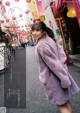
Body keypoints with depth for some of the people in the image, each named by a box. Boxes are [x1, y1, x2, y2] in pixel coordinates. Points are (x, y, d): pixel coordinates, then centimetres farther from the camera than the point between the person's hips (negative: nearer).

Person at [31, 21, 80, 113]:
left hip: (51, 77, -8)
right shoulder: (50, 39, 2)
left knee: (60, 103, 9)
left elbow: (53, 63, -25)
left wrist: (64, 79, -21)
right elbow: (62, 54, 4)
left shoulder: (41, 45, -23)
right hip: (61, 73, 8)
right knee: (65, 99, 23)